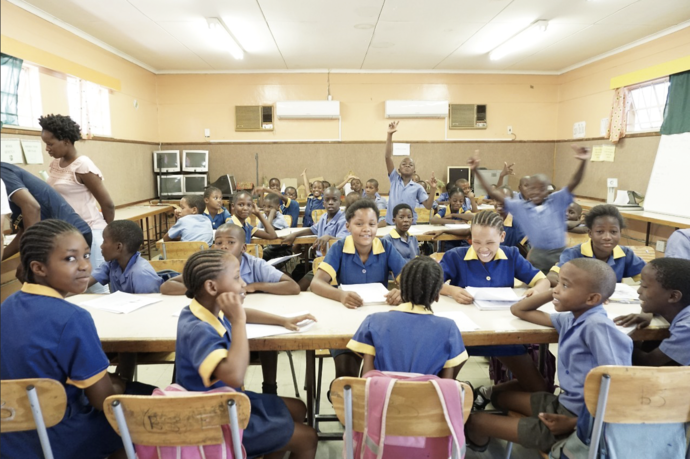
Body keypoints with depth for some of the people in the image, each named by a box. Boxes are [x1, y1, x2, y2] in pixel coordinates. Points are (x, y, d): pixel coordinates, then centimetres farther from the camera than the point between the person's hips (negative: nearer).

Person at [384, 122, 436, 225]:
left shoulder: (418, 187, 2)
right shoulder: (394, 179, 2)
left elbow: (428, 206, -2)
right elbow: (388, 157, -6)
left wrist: (433, 189, -16)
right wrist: (390, 135, -15)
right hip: (390, 223, 0)